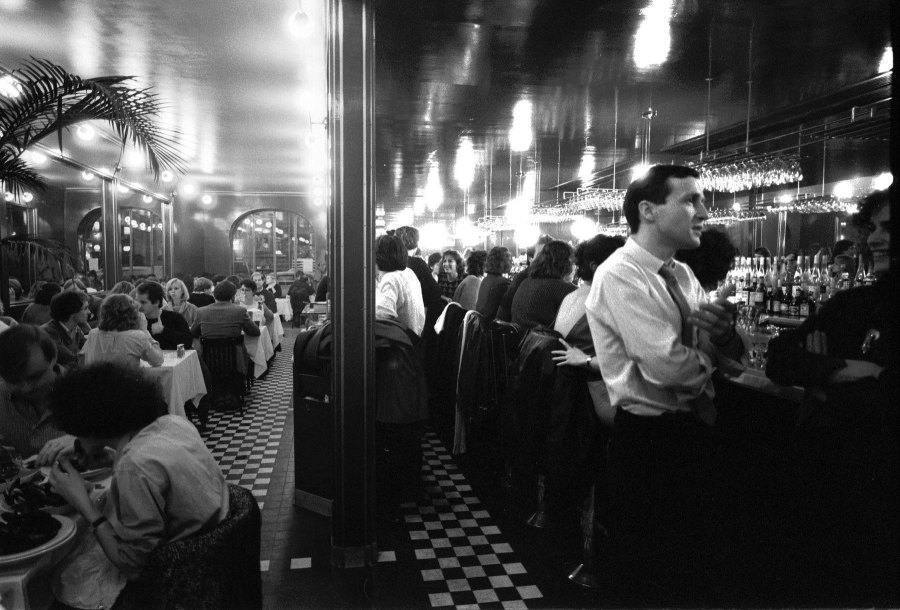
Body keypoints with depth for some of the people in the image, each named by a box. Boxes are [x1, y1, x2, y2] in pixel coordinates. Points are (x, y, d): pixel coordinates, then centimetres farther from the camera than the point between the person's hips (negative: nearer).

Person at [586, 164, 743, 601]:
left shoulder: (682, 274, 7)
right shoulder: (620, 274, -18)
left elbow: (728, 354, 5)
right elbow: (667, 366, -27)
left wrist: (723, 332, -18)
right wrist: (710, 358, -6)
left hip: (695, 428, 8)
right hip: (649, 437, -8)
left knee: (693, 556, 23)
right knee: (652, 570, 10)